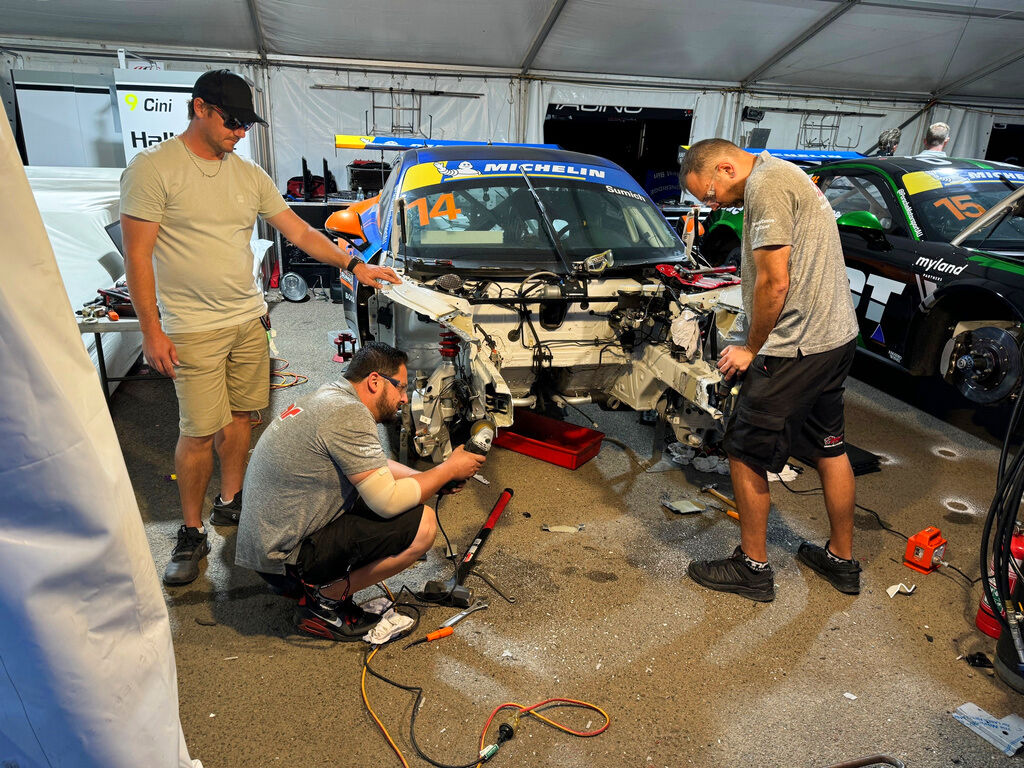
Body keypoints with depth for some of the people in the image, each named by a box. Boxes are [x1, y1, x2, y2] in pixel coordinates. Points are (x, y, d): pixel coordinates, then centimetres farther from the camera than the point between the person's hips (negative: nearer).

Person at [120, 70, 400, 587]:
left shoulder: (250, 176, 9)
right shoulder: (152, 169, -8)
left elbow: (300, 232, 10)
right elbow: (137, 256, -10)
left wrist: (354, 265, 0)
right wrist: (151, 331, -14)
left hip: (250, 319, 5)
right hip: (193, 329, -5)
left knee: (238, 415, 12)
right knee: (199, 432, -3)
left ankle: (230, 502, 30)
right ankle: (191, 532, 13)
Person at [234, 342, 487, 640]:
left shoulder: (328, 397, 10)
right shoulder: (349, 414, -21)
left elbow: (374, 466, 23)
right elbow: (388, 501, -22)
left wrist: (431, 477, 10)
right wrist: (449, 470, -9)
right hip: (283, 556, -10)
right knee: (422, 524, -16)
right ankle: (325, 599, -1)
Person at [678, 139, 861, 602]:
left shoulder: (765, 186, -16)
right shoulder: (785, 176, 16)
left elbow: (774, 284, -21)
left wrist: (752, 349, -8)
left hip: (798, 347, -11)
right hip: (838, 335, 11)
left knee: (745, 452, 2)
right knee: (829, 448, 20)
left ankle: (753, 568, 16)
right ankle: (842, 561, 36)